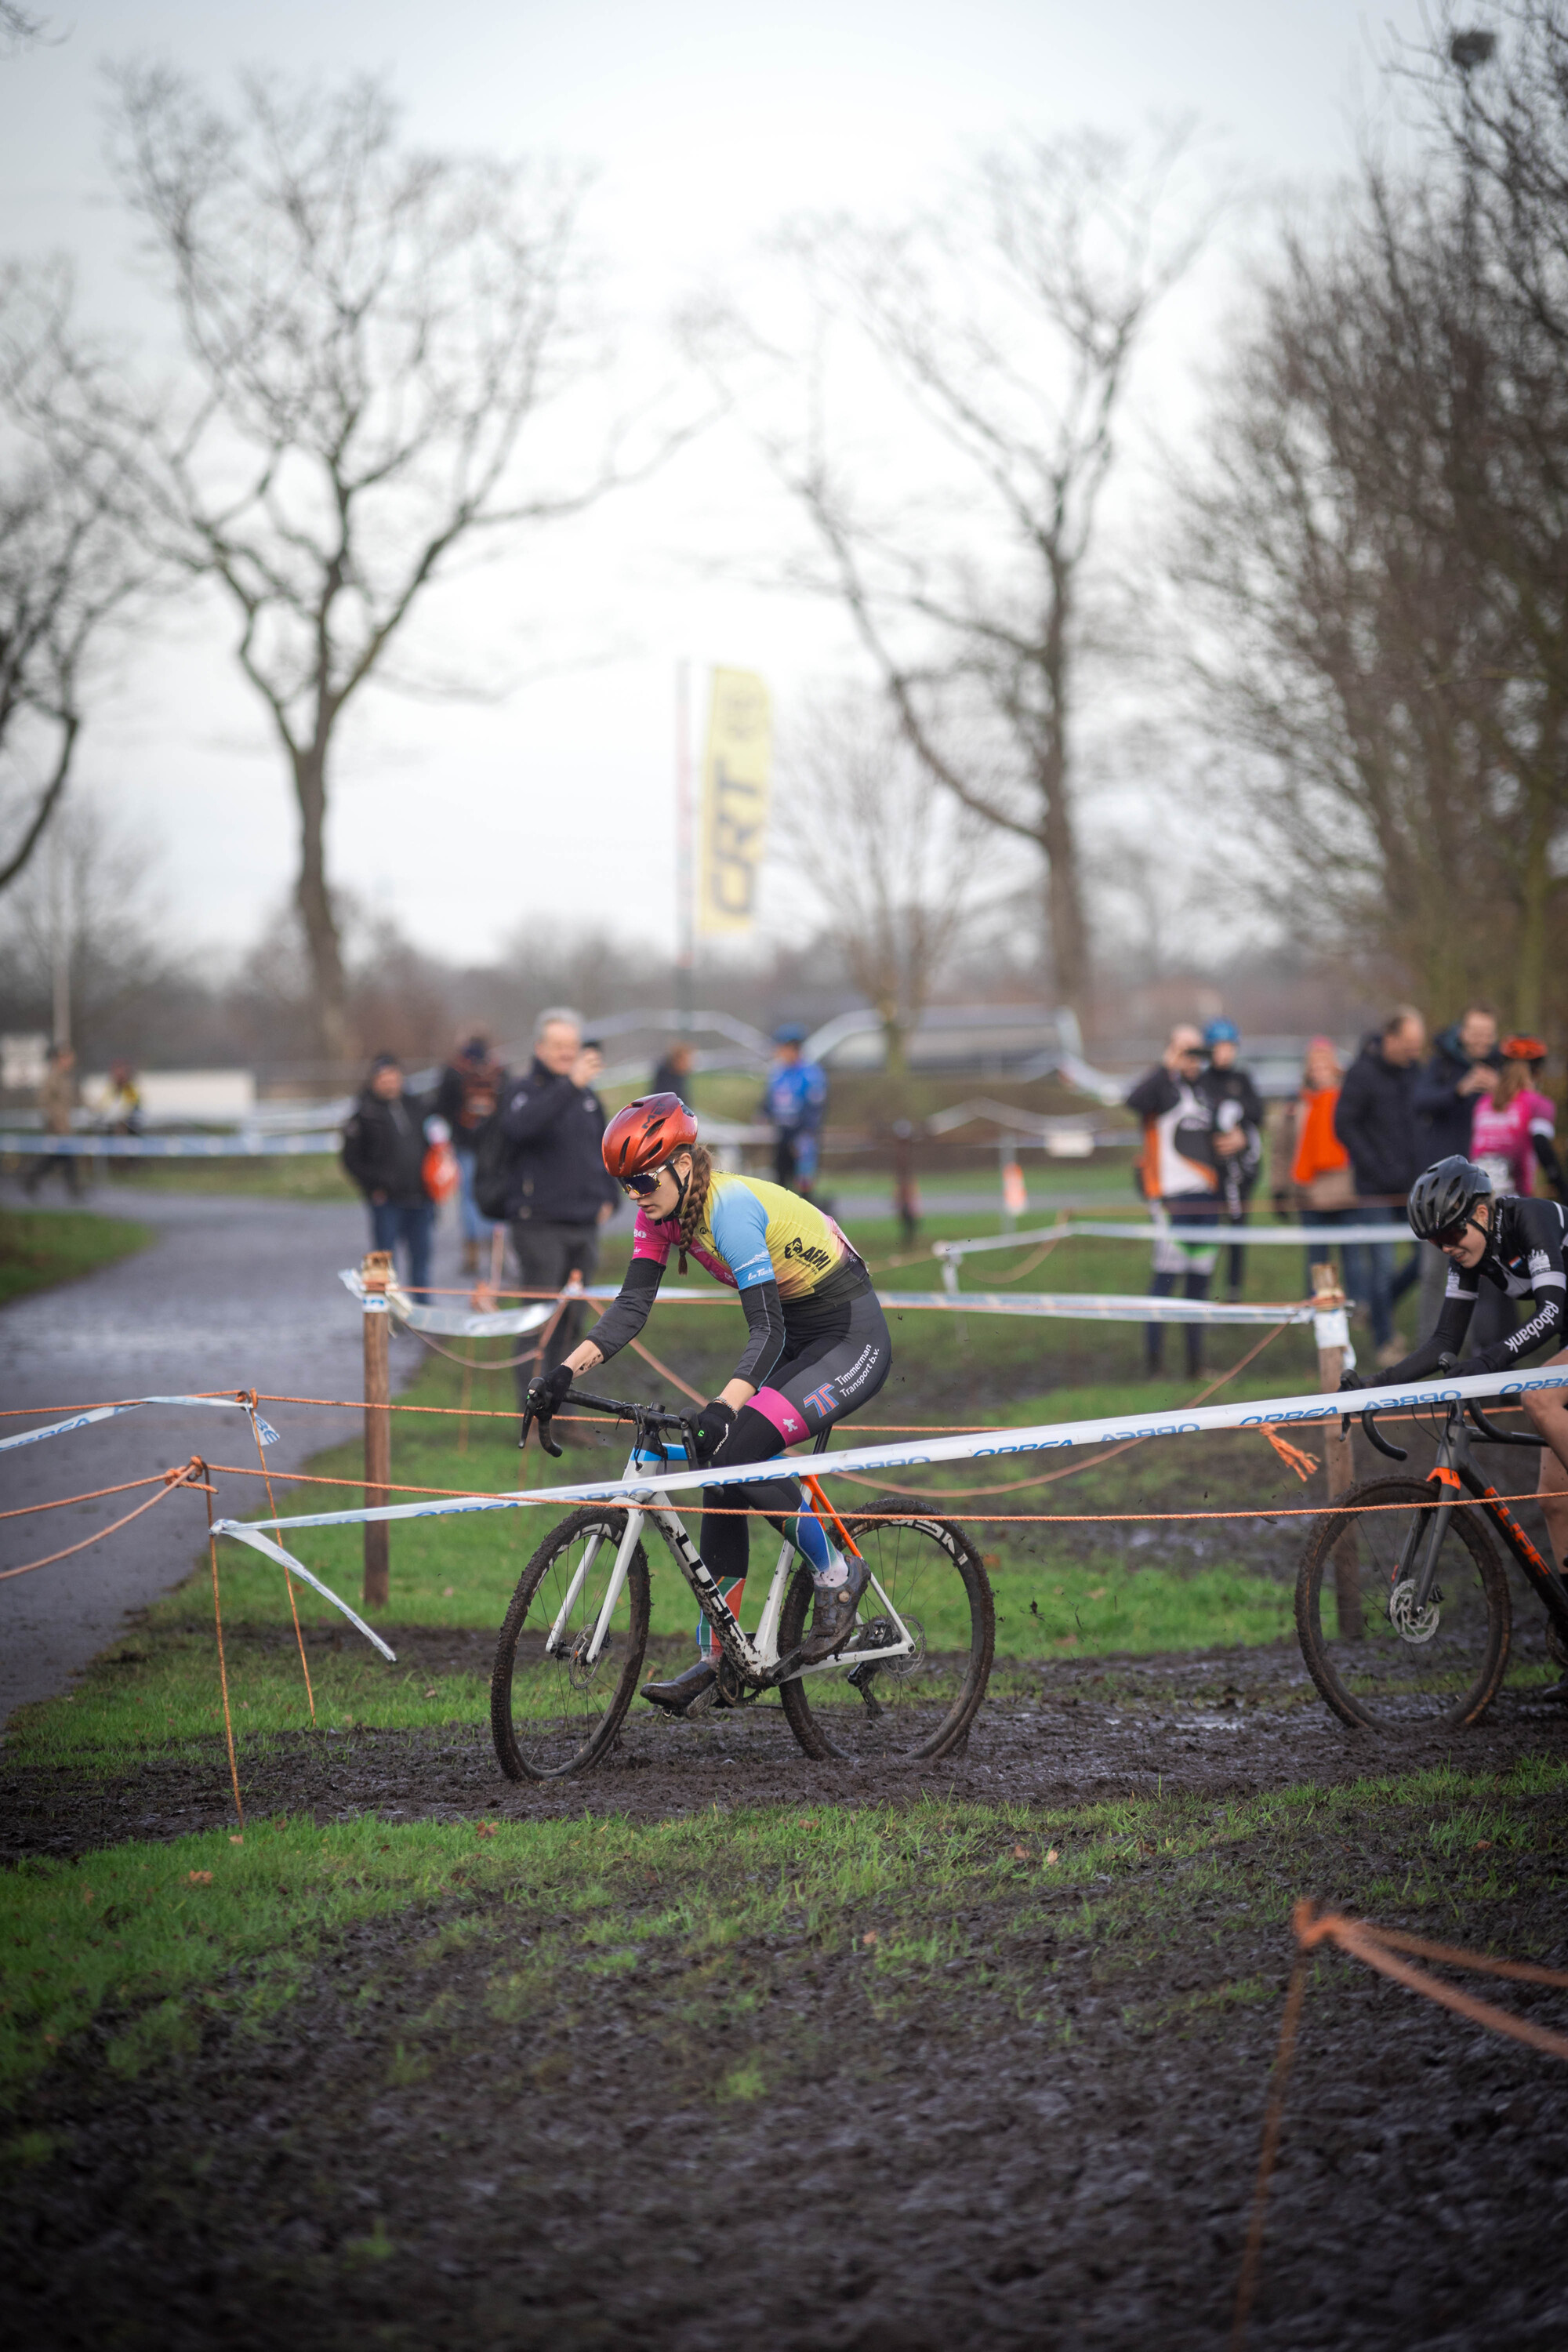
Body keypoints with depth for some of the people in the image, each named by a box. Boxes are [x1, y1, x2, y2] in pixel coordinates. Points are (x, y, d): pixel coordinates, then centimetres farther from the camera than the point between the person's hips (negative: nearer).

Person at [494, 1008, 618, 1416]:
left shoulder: (587, 1096, 16)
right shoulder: (524, 1090, -6)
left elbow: (602, 1149, 27)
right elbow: (521, 1126, -29)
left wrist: (608, 1197, 12)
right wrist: (569, 1086, -35)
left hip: (584, 1226, 7)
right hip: (539, 1225, -7)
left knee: (571, 1323, 9)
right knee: (541, 1324, -9)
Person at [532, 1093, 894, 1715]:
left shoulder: (730, 1206, -27)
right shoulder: (663, 1211, -3)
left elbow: (766, 1328, -33)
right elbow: (632, 1306, -7)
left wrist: (725, 1404, -47)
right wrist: (567, 1373, -20)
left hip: (854, 1342, -9)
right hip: (797, 1342, 9)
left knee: (736, 1447, -26)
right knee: (724, 1477, -4)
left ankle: (837, 1574, -7)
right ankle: (715, 1660, 0)